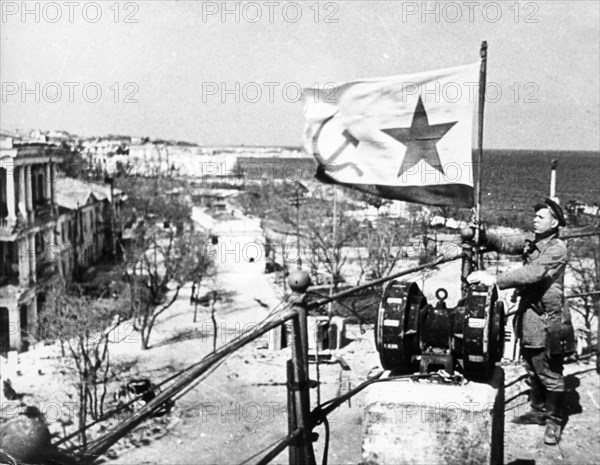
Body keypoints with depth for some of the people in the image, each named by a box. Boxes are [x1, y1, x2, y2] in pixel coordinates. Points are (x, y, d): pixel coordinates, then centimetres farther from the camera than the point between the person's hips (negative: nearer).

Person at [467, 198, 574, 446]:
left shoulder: (557, 248, -15)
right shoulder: (529, 241, 9)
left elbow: (533, 273, -27)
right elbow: (503, 243, 0)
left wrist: (494, 280, -33)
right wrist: (480, 234, -20)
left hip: (548, 320, -7)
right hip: (528, 315, 8)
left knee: (550, 374, 3)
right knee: (532, 370, 19)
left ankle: (554, 420, 18)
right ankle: (538, 411, 35)